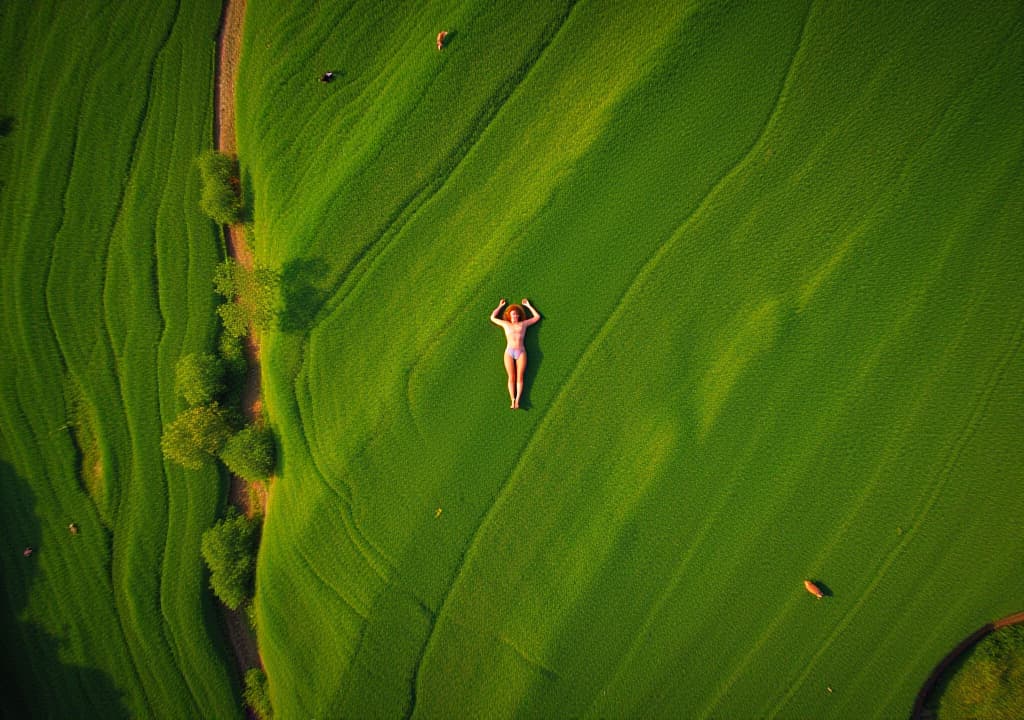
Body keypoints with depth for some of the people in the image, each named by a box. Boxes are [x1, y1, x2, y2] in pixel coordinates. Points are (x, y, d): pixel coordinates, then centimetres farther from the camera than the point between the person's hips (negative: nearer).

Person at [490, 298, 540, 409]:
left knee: (519, 377, -8)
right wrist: (500, 306, 31)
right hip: (509, 352, 0)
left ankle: (517, 400, -11)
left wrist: (528, 305, 25)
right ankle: (512, 401, -11)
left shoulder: (523, 324, 16)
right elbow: (492, 317, 25)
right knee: (511, 377, -8)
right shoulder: (506, 324, 18)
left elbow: (537, 317, 21)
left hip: (521, 352, 0)